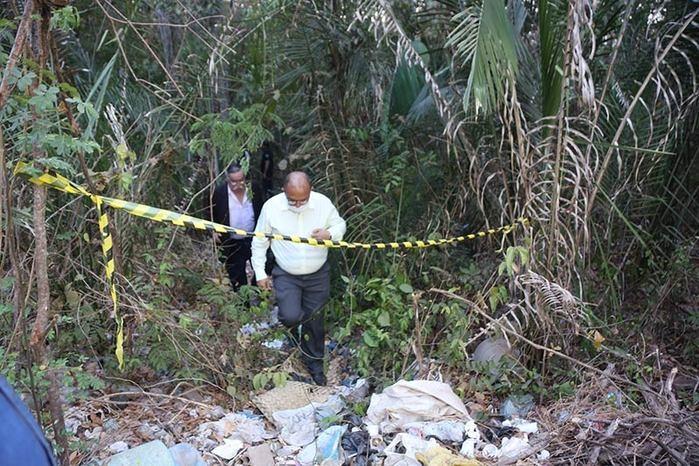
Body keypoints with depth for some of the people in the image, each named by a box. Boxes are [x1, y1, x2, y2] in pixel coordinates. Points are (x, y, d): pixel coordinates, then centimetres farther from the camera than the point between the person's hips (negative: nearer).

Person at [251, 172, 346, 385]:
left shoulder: (323, 203, -14)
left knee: (314, 320, 12)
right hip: (286, 275, -1)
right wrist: (260, 273, -1)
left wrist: (329, 234, -22)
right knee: (291, 316, -19)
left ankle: (315, 364, 36)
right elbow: (259, 242, -3)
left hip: (317, 274, 1)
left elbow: (340, 225, 2)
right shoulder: (271, 207, -16)